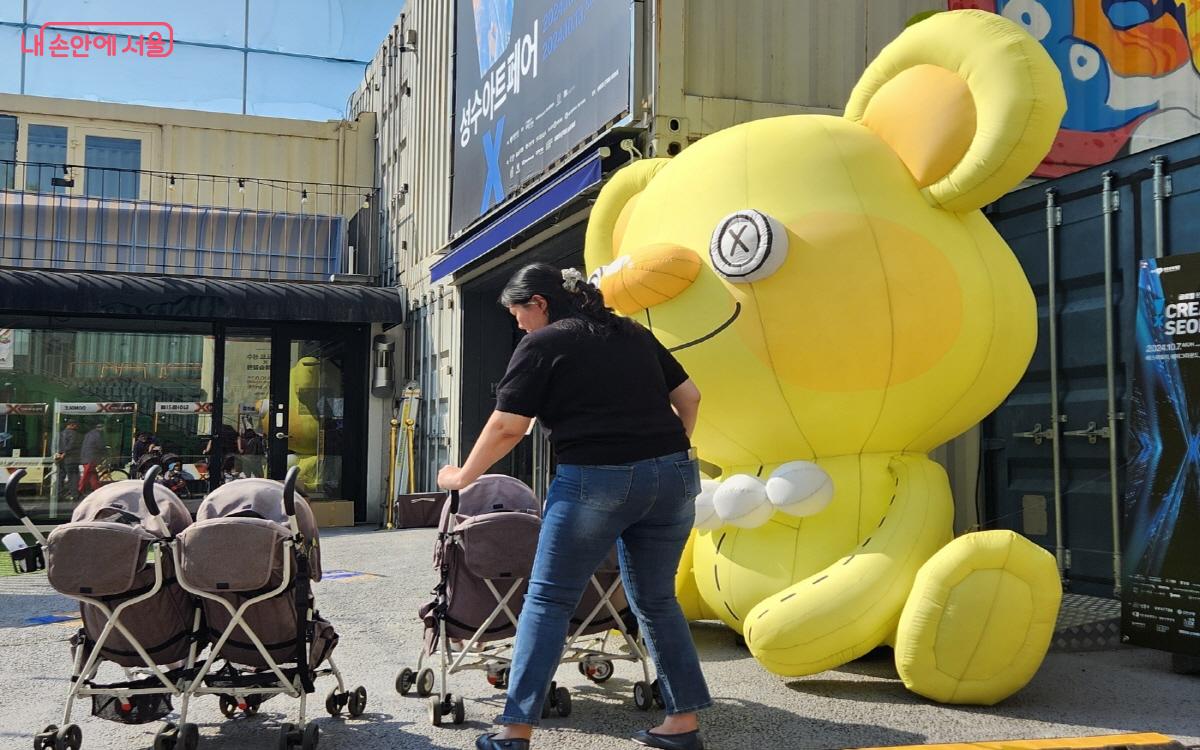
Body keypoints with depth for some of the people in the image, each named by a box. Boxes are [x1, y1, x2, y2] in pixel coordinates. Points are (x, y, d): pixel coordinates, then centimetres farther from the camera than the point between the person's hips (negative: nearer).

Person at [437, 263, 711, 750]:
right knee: (655, 600, 17)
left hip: (597, 480, -6)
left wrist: (463, 476, 11)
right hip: (673, 475, 6)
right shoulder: (633, 334, 19)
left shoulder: (542, 346, 2)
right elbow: (688, 396, 19)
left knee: (548, 600, 6)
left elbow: (507, 427, -1)